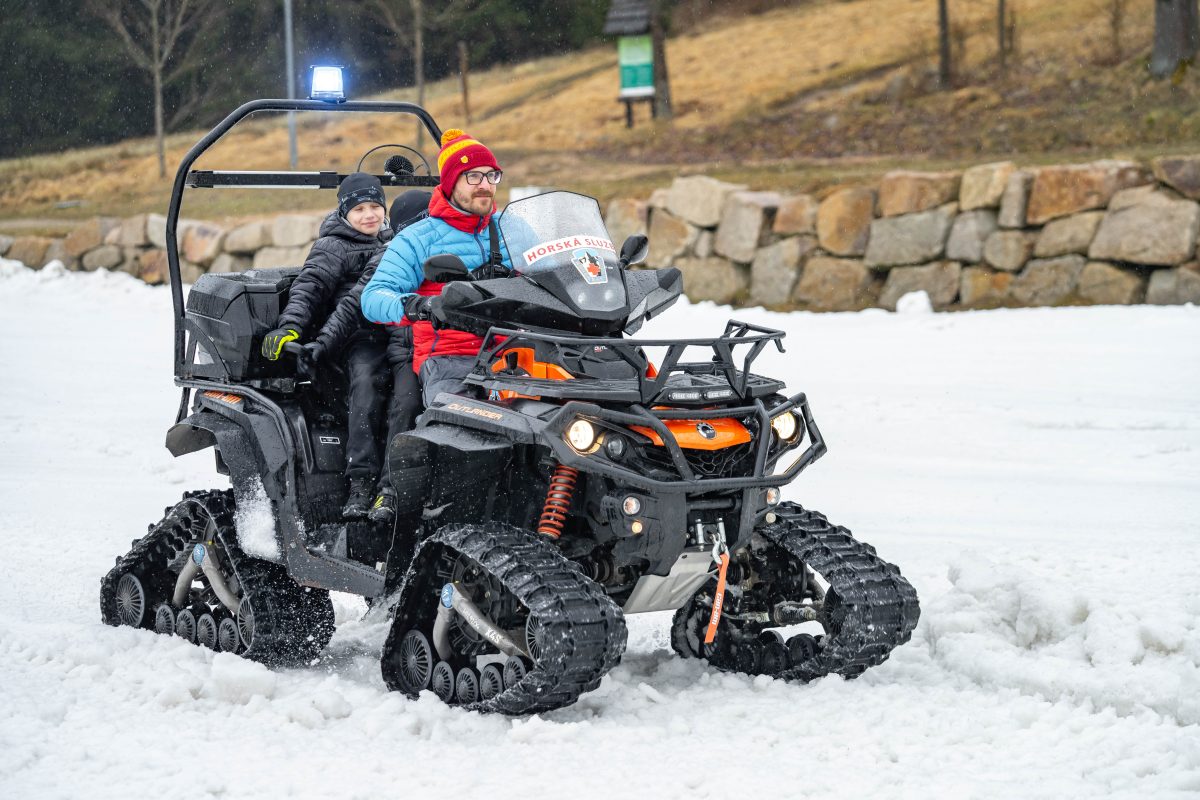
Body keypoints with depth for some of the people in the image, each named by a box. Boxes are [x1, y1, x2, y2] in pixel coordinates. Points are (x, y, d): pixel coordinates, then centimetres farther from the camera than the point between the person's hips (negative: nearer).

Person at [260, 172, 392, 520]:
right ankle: (362, 482, -39)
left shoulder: (395, 243, 28)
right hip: (359, 334, -6)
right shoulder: (333, 248, 9)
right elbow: (309, 287, -6)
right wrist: (290, 326, -22)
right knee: (367, 381, -34)